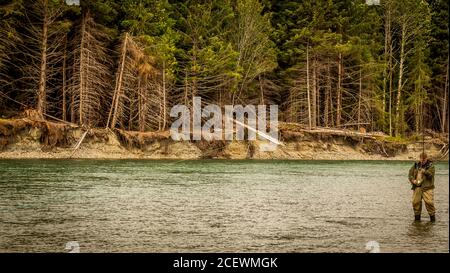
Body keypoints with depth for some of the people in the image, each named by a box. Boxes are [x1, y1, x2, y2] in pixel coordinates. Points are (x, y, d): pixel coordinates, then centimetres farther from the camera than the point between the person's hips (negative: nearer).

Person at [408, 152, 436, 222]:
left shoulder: (430, 166, 0)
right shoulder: (416, 165, 12)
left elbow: (430, 175, -15)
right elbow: (410, 173, 12)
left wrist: (424, 172, -34)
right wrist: (412, 180, -7)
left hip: (427, 188, -4)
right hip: (417, 187, 4)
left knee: (429, 202, -15)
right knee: (415, 202, 1)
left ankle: (432, 215, -2)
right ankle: (417, 217, 15)